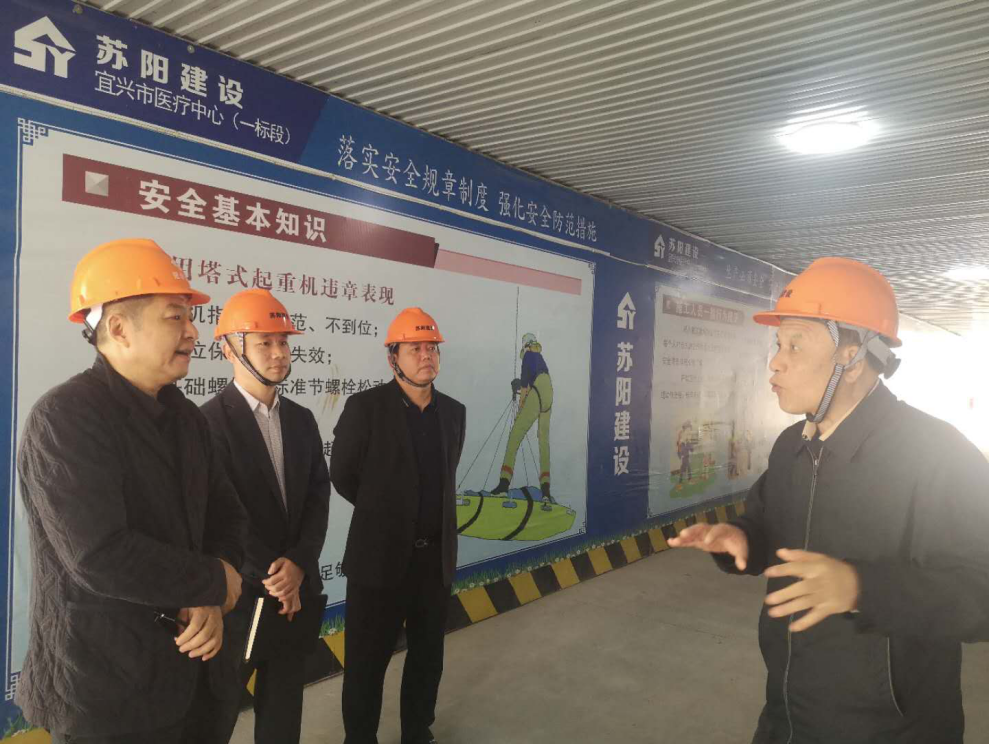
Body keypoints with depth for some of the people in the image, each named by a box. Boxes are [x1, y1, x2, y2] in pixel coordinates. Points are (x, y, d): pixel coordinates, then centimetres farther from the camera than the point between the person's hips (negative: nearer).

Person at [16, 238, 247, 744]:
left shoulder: (185, 416, 5)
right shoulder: (65, 418, -21)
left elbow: (225, 513, 6)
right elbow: (101, 556, -30)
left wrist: (209, 603, -12)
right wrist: (215, 583, -16)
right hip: (98, 692, -7)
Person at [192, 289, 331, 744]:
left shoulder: (301, 420, 7)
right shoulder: (211, 421, -12)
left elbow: (318, 497, 2)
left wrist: (298, 566, -11)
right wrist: (272, 576, -13)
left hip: (297, 589, 5)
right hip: (236, 592, -5)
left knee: (284, 705, 18)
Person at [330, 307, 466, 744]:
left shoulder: (453, 412, 4)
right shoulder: (366, 407, -11)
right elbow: (342, 477, -2)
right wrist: (384, 512, 8)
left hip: (436, 554, 5)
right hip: (380, 555, -4)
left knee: (428, 657, 18)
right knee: (366, 662, 9)